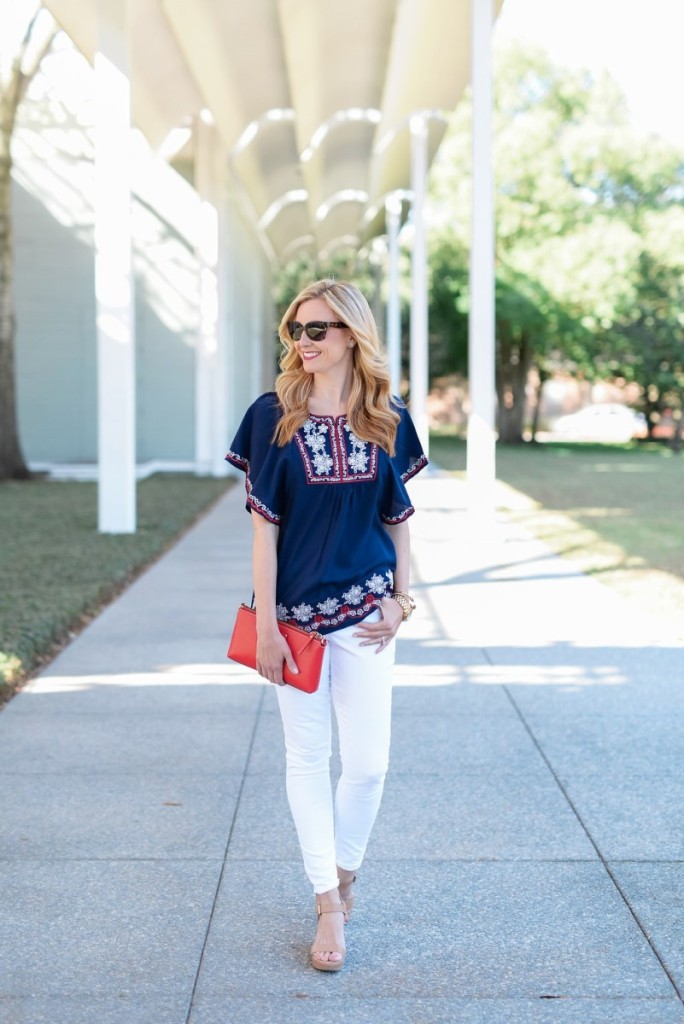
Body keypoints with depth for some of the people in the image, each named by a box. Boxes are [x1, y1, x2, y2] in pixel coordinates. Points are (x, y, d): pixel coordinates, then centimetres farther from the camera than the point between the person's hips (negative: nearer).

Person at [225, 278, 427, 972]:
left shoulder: (387, 420, 1)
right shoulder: (273, 416, -4)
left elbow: (397, 519, 9)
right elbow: (264, 524, -5)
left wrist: (399, 601, 1)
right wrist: (265, 624, -8)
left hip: (365, 613, 1)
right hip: (296, 611, -1)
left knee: (368, 762, 2)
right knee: (307, 758, 6)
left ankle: (343, 872, 27)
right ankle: (330, 903, 17)